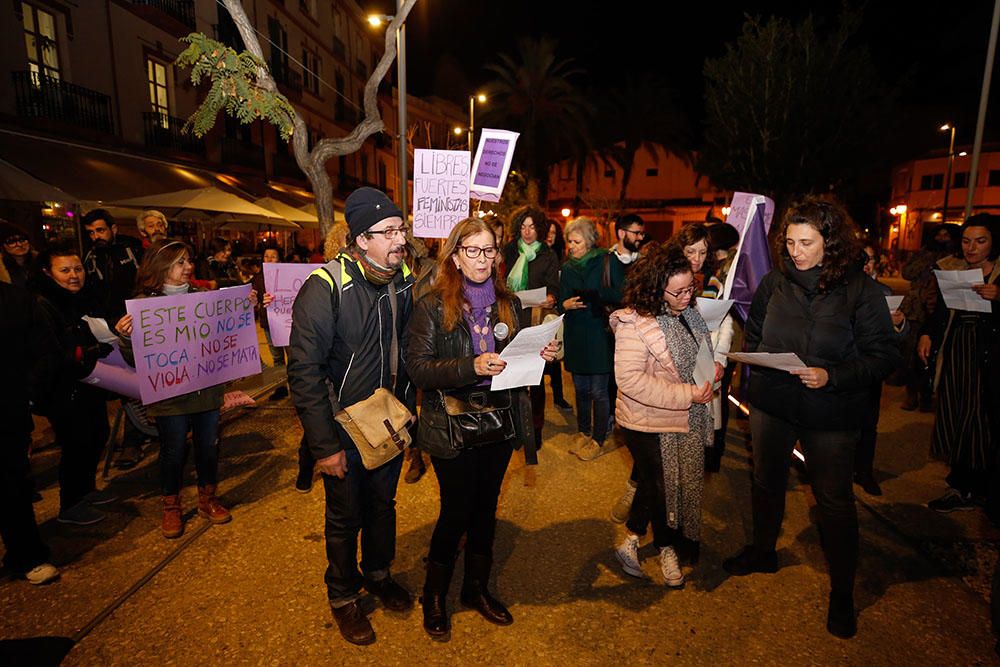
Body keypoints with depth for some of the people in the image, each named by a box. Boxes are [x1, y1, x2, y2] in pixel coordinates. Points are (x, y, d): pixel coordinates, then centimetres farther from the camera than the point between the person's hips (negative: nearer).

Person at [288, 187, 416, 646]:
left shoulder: (406, 280, -4)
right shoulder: (326, 286, -21)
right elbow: (304, 370, -20)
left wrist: (410, 412, 5)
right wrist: (324, 445, -19)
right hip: (346, 427, -4)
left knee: (383, 504, 23)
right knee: (345, 517, 16)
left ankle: (378, 574, 49)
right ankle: (344, 596, 41)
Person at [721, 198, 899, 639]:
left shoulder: (859, 289, -11)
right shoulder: (774, 283, -1)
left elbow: (883, 356, -11)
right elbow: (752, 334, 12)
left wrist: (831, 377, -24)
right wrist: (755, 363, -5)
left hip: (830, 416, -3)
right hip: (771, 406, 4)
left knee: (834, 500, 9)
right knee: (766, 482, 19)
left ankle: (842, 593, 30)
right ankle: (762, 551, 44)